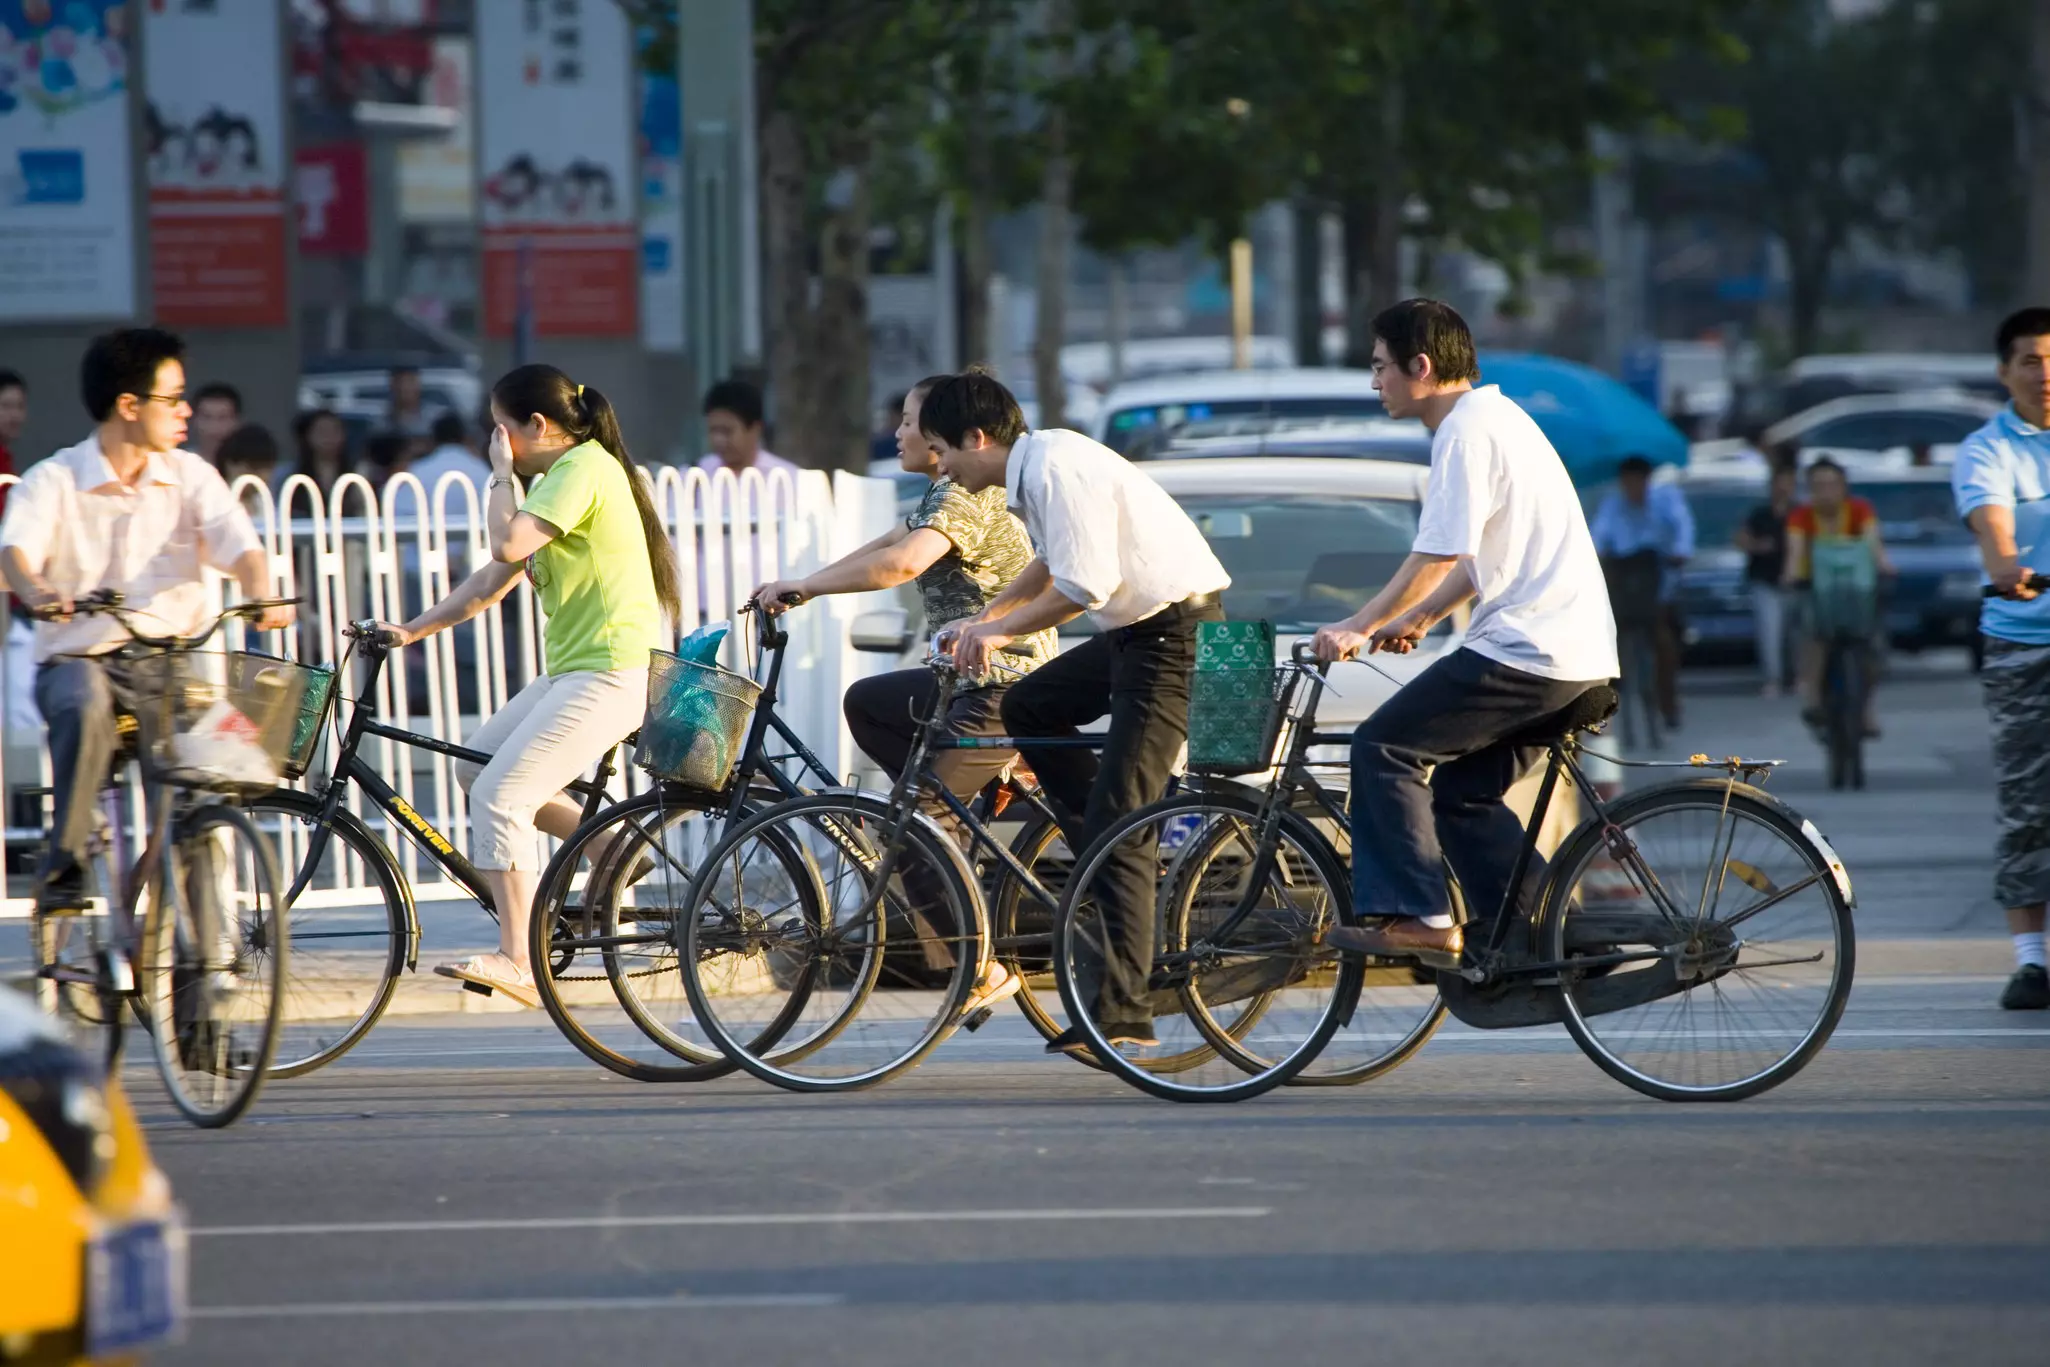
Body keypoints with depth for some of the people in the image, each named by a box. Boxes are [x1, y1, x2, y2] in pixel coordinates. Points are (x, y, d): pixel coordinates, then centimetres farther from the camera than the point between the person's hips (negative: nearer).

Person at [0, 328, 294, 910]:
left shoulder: (190, 477, 8)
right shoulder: (54, 481, 0)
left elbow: (239, 544, -7)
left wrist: (261, 595, -31)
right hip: (78, 658, -3)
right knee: (85, 706, -36)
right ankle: (63, 866, -26)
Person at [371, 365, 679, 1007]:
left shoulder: (584, 468, -12)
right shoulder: (561, 476, 20)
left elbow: (508, 545, -24)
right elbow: (494, 581, 21)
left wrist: (502, 473, -8)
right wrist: (412, 630, 16)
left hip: (611, 673, -11)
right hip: (574, 670, 11)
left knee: (498, 796, -16)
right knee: (475, 765, 12)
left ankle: (518, 962, -18)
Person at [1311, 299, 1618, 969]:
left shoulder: (1467, 433, -12)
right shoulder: (1496, 417, 20)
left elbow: (1438, 558, -15)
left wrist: (1356, 629, -7)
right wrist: (1416, 619, 24)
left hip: (1525, 653, -10)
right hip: (1580, 656, 10)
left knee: (1385, 746, -7)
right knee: (1460, 789, 16)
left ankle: (1413, 915, -11)